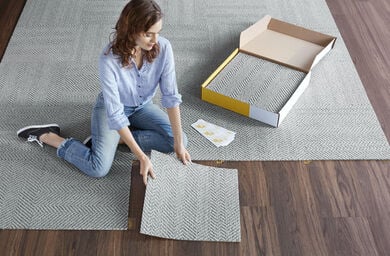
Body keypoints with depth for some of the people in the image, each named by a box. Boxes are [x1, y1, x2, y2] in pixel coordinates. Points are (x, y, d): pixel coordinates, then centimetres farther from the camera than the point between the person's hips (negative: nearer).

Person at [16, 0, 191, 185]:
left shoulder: (163, 47, -25)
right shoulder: (109, 59, -35)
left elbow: (171, 95, -21)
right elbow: (115, 114, -34)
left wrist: (178, 142, -25)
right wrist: (141, 156, -37)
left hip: (143, 107, 4)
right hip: (112, 107, -4)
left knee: (179, 140, -15)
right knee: (99, 168, -20)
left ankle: (117, 139, -4)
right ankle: (45, 135, 3)